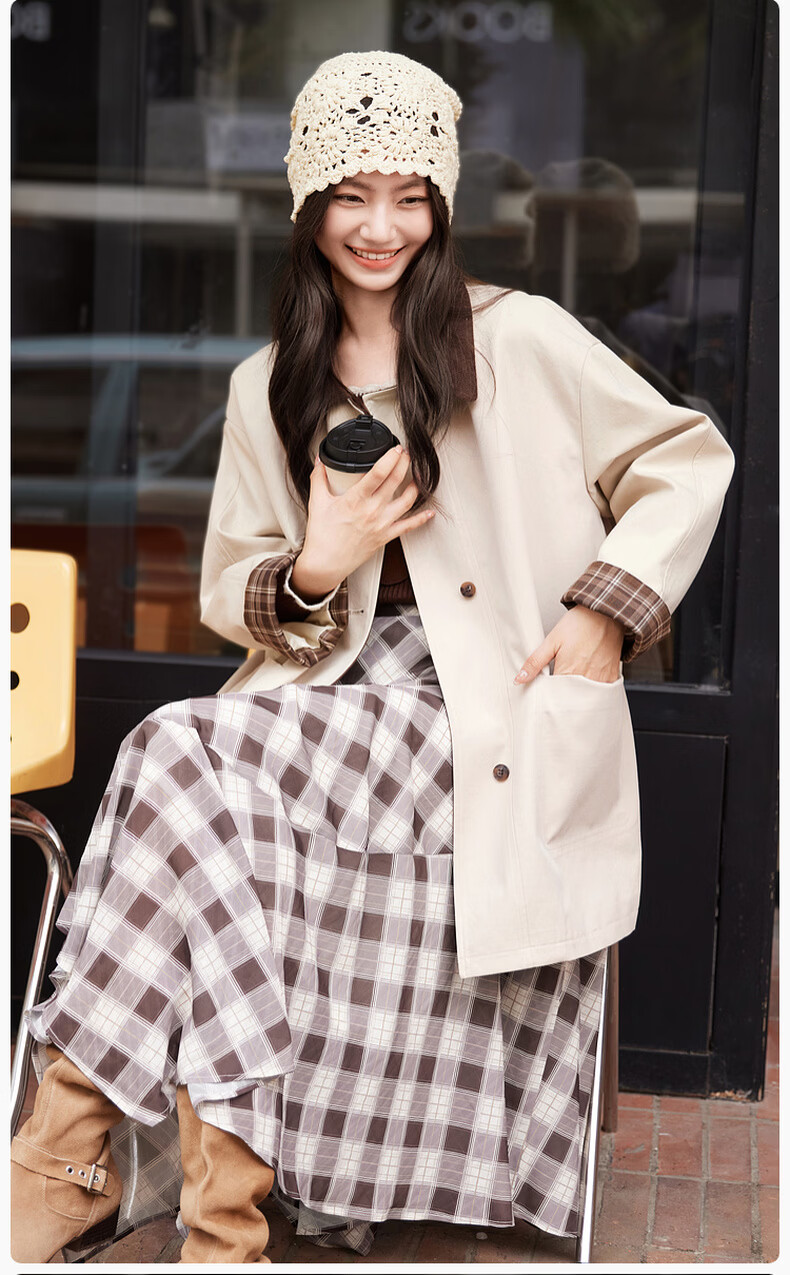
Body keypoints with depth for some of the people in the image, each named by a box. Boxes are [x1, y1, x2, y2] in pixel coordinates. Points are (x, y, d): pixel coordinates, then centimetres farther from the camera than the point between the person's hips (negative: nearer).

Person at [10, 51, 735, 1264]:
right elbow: (231, 595, 15)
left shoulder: (521, 339, 3)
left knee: (188, 764, -27)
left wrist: (604, 607, -5)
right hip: (342, 690, 5)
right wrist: (315, 571, -7)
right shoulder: (269, 388, 15)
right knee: (197, 771, -29)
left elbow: (688, 461, 6)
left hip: (493, 712, -4)